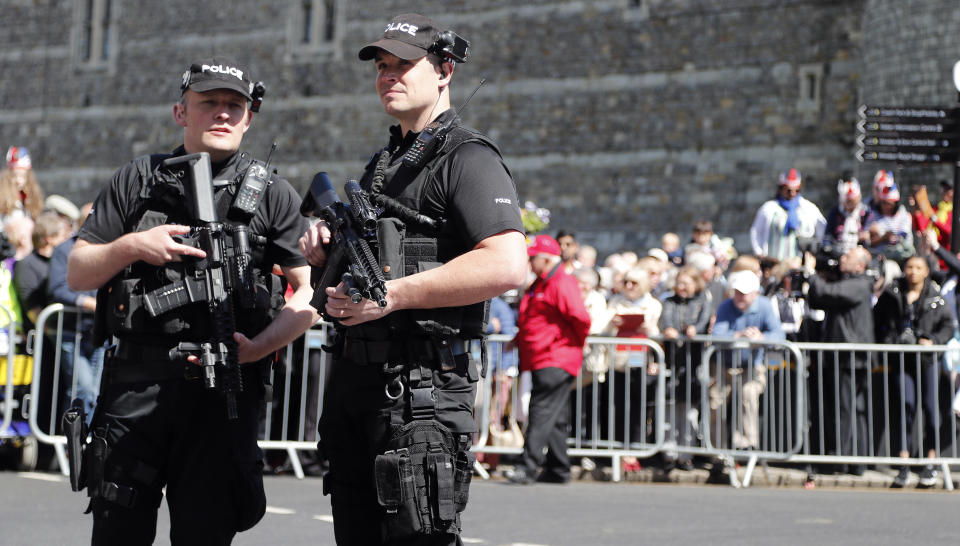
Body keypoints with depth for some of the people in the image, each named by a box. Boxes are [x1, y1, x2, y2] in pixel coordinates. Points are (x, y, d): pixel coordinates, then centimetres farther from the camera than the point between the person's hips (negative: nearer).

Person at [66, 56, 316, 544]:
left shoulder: (272, 194, 8)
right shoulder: (136, 181, 12)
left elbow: (311, 293, 4)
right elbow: (76, 274, 11)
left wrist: (257, 347, -11)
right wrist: (130, 247, -8)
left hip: (224, 388, -1)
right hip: (136, 380, 1)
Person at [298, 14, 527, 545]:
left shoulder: (467, 158, -8)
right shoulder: (382, 162, 20)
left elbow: (508, 266, -23)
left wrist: (394, 293, -22)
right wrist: (325, 251, 6)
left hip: (420, 384, -9)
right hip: (353, 376, 9)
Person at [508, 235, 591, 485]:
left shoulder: (562, 284, -12)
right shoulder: (539, 285, 20)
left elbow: (580, 318, -18)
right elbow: (529, 320, 31)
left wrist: (576, 343, -4)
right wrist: (518, 339, 18)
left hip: (556, 363, -10)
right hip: (541, 361, 10)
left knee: (542, 412, -14)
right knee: (555, 417, 12)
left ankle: (529, 467, -18)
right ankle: (558, 469, 17)